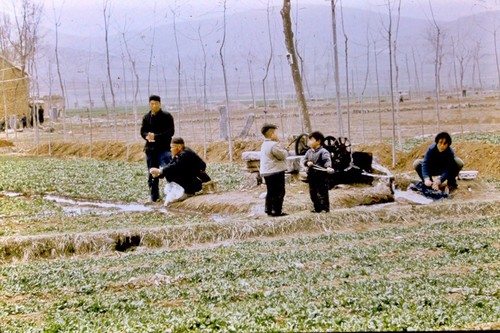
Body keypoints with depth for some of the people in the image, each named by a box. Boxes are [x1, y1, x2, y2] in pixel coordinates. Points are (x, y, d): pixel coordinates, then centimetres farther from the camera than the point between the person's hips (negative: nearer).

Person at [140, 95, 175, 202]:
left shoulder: (167, 116, -1)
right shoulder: (146, 117, 11)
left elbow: (171, 131, -8)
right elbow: (142, 131, 13)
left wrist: (156, 136, -17)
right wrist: (147, 136, -11)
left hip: (164, 148, -4)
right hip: (150, 148, 4)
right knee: (152, 174, 7)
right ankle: (154, 196, 15)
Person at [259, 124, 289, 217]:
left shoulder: (264, 145, 14)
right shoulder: (274, 145, -18)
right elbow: (283, 155, -15)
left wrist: (283, 151, 11)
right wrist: (285, 151, 4)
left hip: (266, 172, 10)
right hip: (276, 172, -10)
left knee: (271, 192, 16)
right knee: (279, 192, -4)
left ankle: (268, 210, 18)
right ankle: (277, 211, -5)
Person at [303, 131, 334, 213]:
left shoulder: (323, 152, -12)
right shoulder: (309, 152, 12)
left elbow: (327, 160, -25)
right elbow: (305, 160, 10)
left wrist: (328, 167, -44)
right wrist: (307, 163, -13)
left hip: (321, 176, -8)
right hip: (311, 175, 8)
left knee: (322, 193, -5)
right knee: (313, 193, 13)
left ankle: (325, 208, 3)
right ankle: (317, 208, 23)